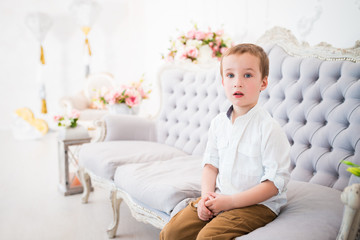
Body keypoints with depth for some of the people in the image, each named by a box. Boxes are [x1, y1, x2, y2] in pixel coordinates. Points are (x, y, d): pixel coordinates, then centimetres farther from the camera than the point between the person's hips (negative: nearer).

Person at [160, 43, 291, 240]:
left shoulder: (268, 128, -16)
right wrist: (207, 194, -7)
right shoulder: (218, 122, 3)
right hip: (219, 197, 6)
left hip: (258, 203, -5)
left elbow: (276, 181, -16)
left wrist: (231, 201, -19)